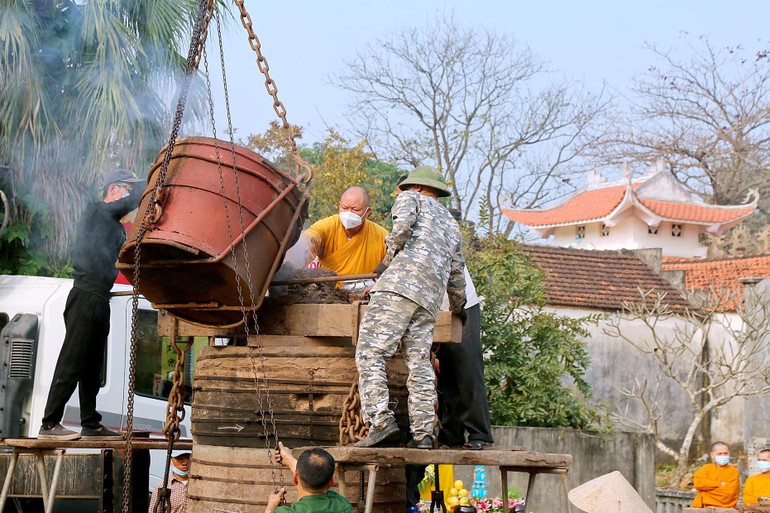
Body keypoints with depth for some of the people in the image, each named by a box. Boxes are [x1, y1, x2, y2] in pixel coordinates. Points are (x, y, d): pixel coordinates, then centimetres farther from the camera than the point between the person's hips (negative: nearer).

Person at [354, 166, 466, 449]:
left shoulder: (410, 199, 16)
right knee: (419, 363, 4)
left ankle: (381, 420, -25)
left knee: (370, 352, -11)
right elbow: (457, 275, 34)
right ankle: (422, 432, -4)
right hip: (430, 299, 7)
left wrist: (387, 261, 5)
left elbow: (403, 226, -7)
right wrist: (458, 308, 49)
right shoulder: (451, 224, 33)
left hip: (401, 283, -7)